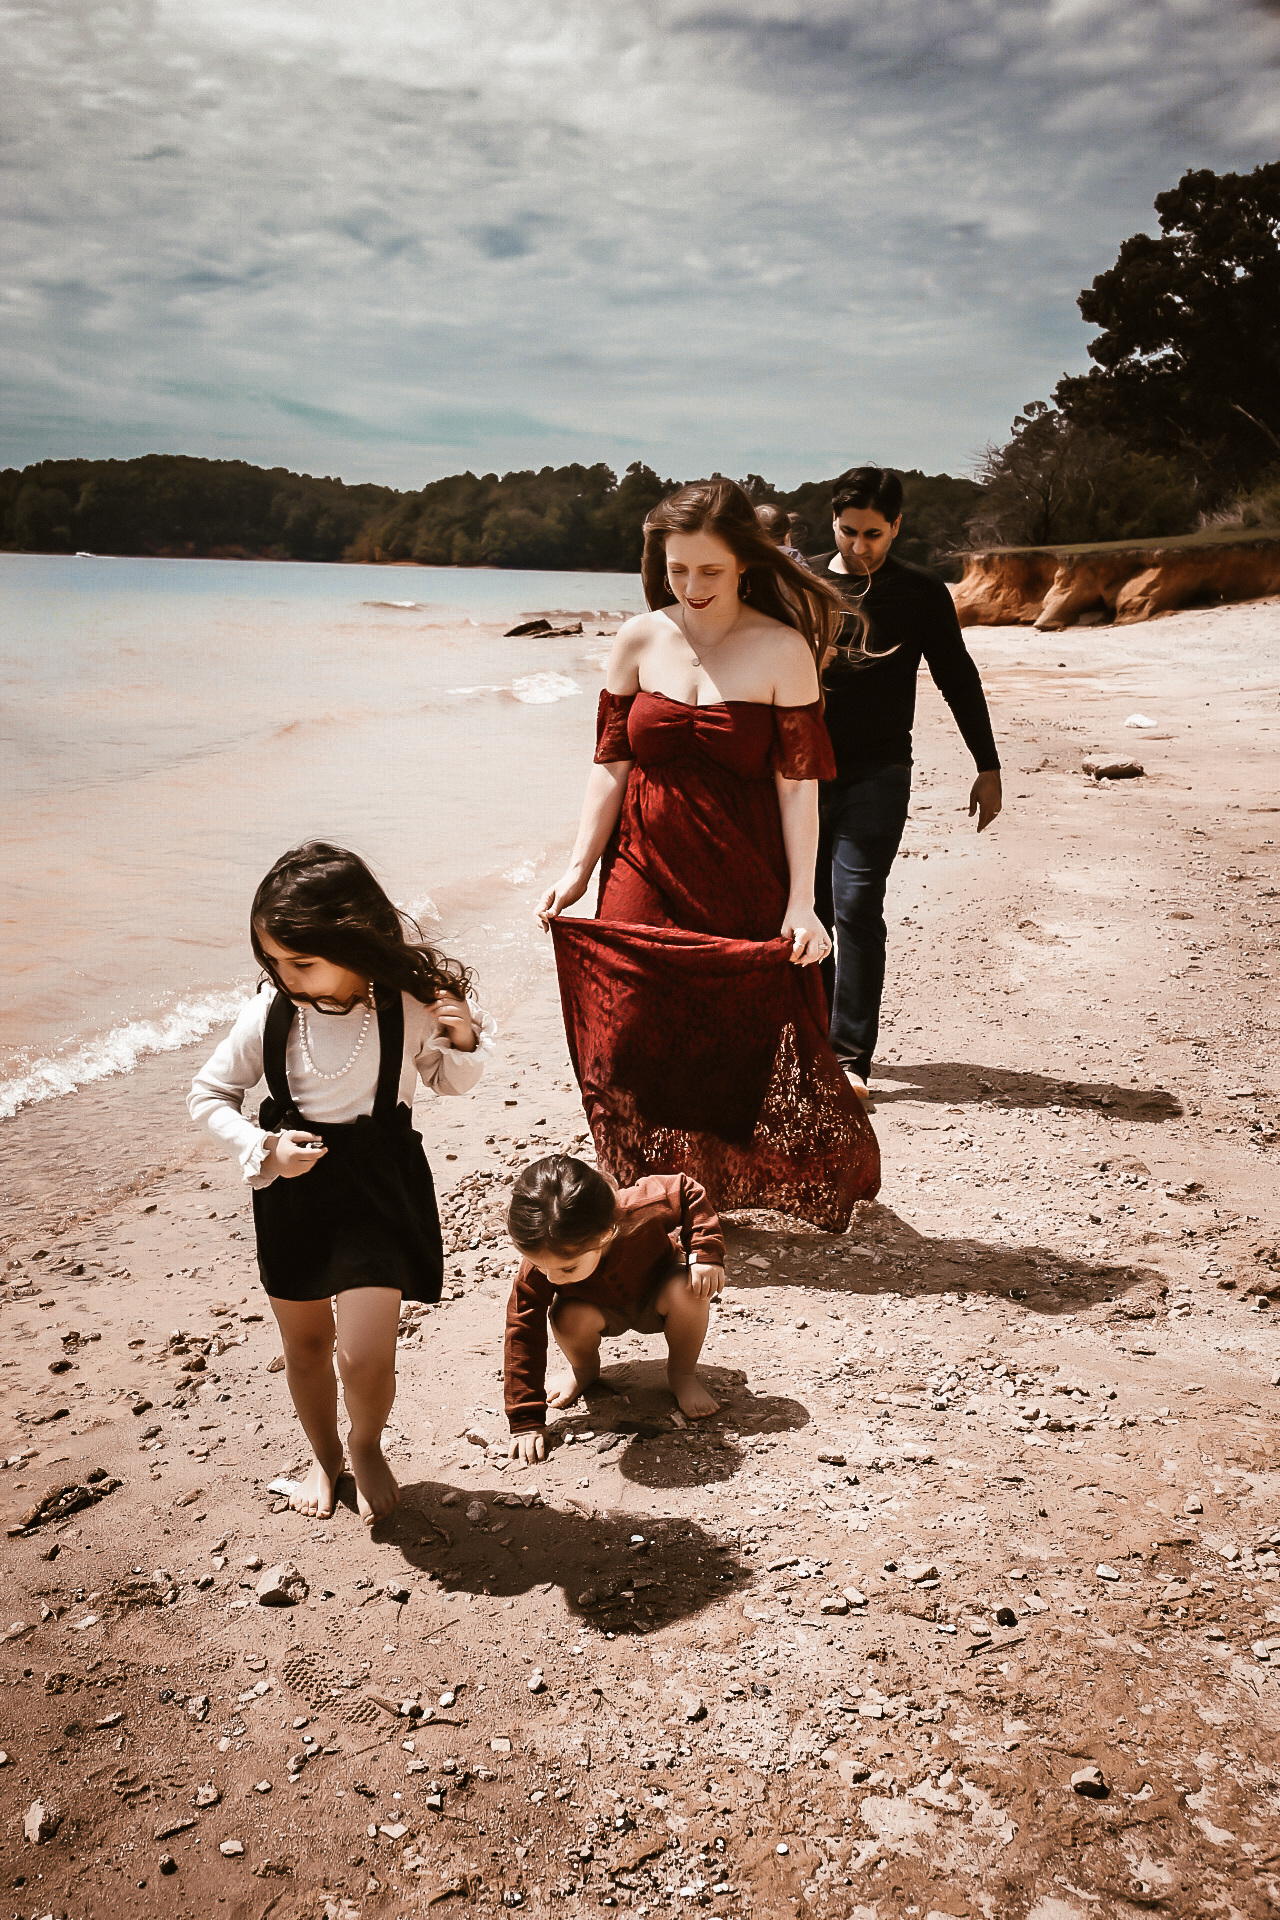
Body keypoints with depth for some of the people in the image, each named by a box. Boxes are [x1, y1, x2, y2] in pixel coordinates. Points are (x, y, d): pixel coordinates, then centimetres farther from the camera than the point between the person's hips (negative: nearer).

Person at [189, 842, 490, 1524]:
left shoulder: (407, 1003, -17)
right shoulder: (270, 1012, -14)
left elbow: (448, 1080, 4)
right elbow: (208, 1094, 1)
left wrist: (463, 1040, -17)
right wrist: (263, 1150, -14)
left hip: (379, 1186, -2)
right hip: (292, 1187, 2)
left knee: (365, 1355, -9)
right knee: (303, 1342, 18)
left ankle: (367, 1446, 26)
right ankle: (323, 1456, 46)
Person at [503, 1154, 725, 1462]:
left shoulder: (642, 1211, -41)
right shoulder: (536, 1269, -35)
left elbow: (688, 1192, -22)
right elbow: (523, 1336, -29)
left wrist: (705, 1253, -33)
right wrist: (526, 1421, -30)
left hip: (656, 1295, -1)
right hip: (604, 1309, 1)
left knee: (688, 1290, -34)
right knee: (569, 1318, -33)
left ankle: (682, 1373, -4)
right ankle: (584, 1370, 4)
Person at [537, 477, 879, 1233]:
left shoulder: (783, 651, -7)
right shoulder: (640, 642, 2)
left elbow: (798, 784, -8)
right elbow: (611, 766, 5)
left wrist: (801, 903, -12)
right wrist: (579, 870, -2)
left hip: (745, 886, -3)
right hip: (646, 878, 3)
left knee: (761, 1040, 2)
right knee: (636, 1044, 3)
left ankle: (833, 1182, 27)